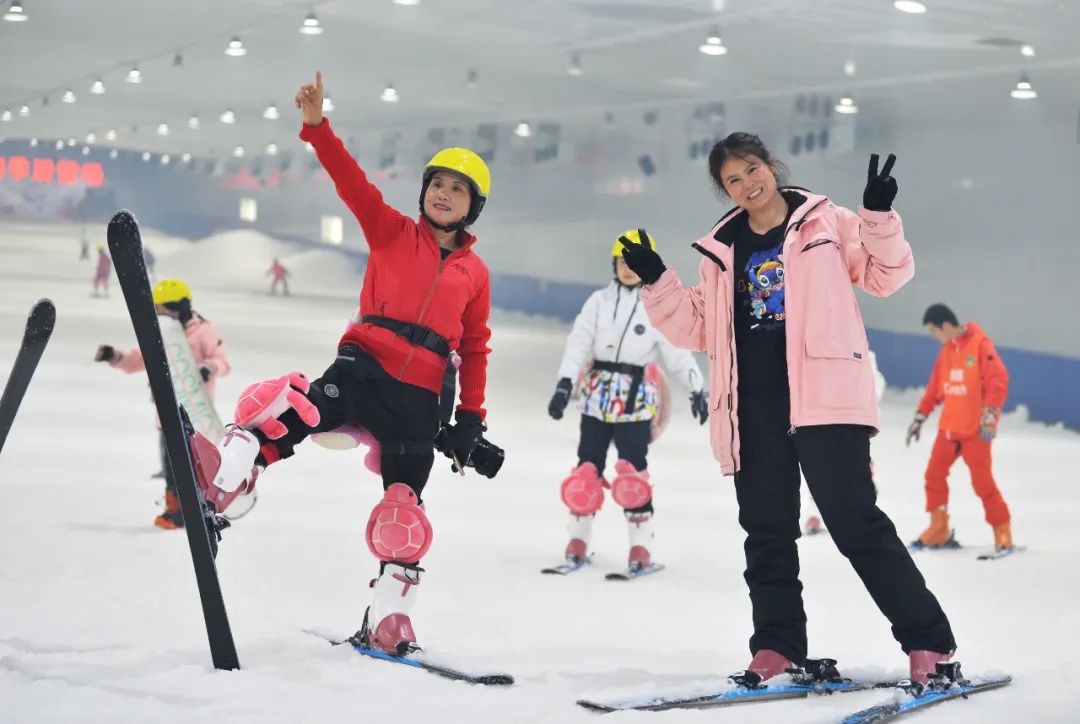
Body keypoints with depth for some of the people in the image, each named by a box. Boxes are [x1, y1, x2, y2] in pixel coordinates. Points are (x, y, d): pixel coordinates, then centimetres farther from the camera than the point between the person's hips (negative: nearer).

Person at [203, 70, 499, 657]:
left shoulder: (475, 273, 16)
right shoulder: (391, 232, 12)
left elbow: (475, 349, 18)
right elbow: (351, 180, -1)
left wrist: (470, 421, 12)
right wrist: (317, 126, -15)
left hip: (420, 397, 2)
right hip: (364, 366, -2)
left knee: (403, 512, 4)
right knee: (291, 414, -31)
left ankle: (388, 617, 14)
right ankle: (224, 481, -40)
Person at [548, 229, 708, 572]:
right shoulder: (599, 301, 6)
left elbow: (677, 351, 3)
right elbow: (578, 342, 1)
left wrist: (697, 389, -1)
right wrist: (564, 384, -9)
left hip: (636, 400, -3)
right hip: (597, 394, 3)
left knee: (632, 472, -8)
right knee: (587, 468, 6)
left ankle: (641, 545, -2)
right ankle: (578, 539, 14)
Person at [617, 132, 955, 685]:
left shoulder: (825, 223, 5)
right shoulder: (723, 250, 16)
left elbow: (886, 275, 2)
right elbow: (695, 328, 16)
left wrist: (879, 215, -12)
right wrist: (655, 282, 3)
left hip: (823, 396, -5)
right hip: (754, 409, 5)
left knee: (856, 521, -10)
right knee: (767, 531, 6)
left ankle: (928, 642, -5)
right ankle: (778, 647, 15)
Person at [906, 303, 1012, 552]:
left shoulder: (980, 344, -11)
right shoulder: (947, 351, 11)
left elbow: (998, 379, -18)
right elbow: (935, 388, 18)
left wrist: (990, 415, -25)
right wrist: (920, 417, 17)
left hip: (975, 429, -7)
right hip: (949, 426, 7)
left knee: (982, 481, -7)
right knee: (934, 475, 3)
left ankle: (1002, 532, 6)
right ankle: (939, 530, 14)